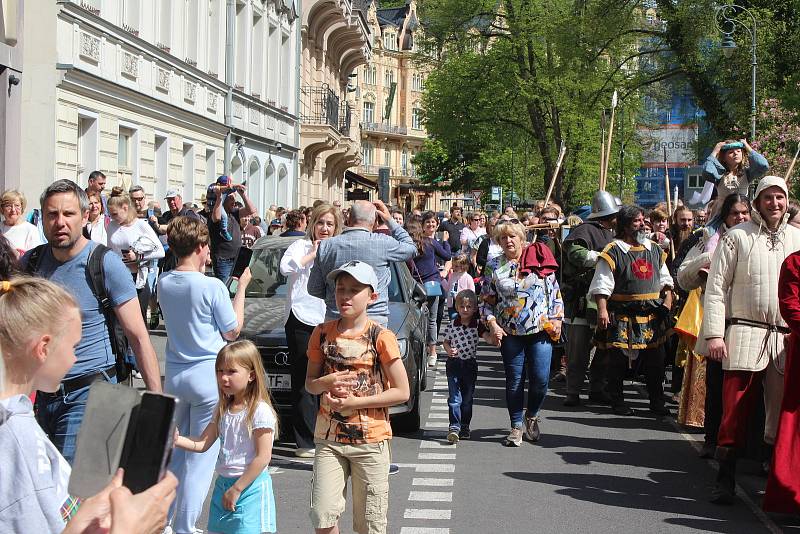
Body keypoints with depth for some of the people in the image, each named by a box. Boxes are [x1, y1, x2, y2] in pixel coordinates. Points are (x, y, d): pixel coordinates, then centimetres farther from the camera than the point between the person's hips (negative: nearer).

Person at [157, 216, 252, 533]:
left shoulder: (164, 283, 1)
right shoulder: (212, 287, -16)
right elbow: (233, 331, -4)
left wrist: (199, 271, 18)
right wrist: (241, 288, 3)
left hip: (175, 374, 6)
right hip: (207, 376, -6)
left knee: (175, 452, 18)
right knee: (201, 458, 2)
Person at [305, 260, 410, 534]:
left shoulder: (381, 337, -7)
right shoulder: (323, 333, 4)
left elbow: (402, 392, -8)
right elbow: (309, 383, 12)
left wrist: (353, 402, -14)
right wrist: (326, 383, -12)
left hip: (370, 440, -2)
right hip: (329, 439, 3)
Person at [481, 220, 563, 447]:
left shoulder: (540, 260, 4)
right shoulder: (494, 266, 6)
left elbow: (555, 293, 8)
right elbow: (486, 300, 8)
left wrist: (557, 320, 1)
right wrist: (492, 324, -4)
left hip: (541, 330, 0)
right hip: (510, 333, 1)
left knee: (540, 379, -4)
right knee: (514, 381, 2)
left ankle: (532, 417, 21)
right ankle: (516, 426, 13)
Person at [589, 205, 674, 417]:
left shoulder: (654, 250, 14)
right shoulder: (613, 252, -4)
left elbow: (665, 279, 21)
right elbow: (602, 285, -9)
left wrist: (668, 299, 6)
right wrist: (602, 310, -17)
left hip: (652, 315, 5)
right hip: (621, 316, -5)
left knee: (656, 361, 6)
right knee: (618, 360, 0)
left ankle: (657, 402, 16)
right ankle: (617, 401, 12)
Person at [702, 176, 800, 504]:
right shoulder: (736, 237, 4)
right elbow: (716, 287, 1)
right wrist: (714, 333, -6)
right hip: (745, 334, -3)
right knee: (735, 410, -6)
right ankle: (725, 480, 1)